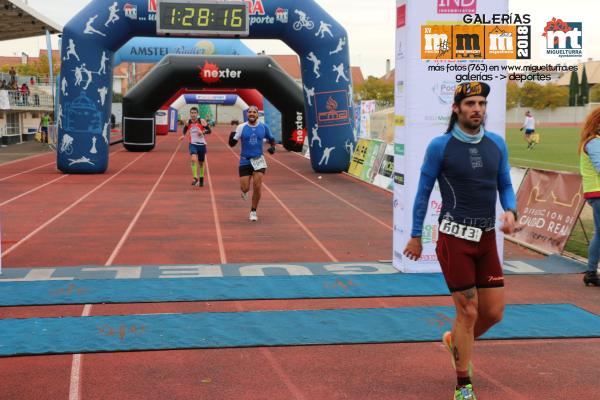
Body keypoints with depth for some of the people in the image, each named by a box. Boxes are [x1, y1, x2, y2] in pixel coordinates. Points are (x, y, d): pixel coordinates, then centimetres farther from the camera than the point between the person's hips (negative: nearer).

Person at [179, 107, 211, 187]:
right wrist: (183, 135, 2)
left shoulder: (201, 121, -6)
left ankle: (201, 179, 31)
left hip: (201, 144, 0)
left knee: (201, 162, 12)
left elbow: (209, 130, -5)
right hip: (193, 144, 0)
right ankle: (195, 178, -26)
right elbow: (185, 129, 20)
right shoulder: (188, 122, 0)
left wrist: (203, 132, -24)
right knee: (194, 159, -25)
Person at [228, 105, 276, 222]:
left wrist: (273, 147, -6)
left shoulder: (263, 127, 0)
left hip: (258, 160, 1)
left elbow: (271, 139, 15)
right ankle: (244, 191, 36)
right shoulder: (241, 127, -5)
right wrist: (232, 135, -27)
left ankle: (253, 211, 10)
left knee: (257, 187, -9)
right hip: (245, 161, -1)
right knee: (245, 188, -4)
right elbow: (232, 143, -6)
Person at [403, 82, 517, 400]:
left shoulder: (496, 144, 6)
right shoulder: (440, 146, -7)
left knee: (494, 312, 7)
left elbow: (505, 186, 13)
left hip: (487, 239, 5)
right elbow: (423, 192, 0)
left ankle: (455, 340, 40)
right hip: (454, 239, -5)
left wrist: (510, 211, -8)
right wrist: (415, 236, 3)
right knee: (468, 312, -4)